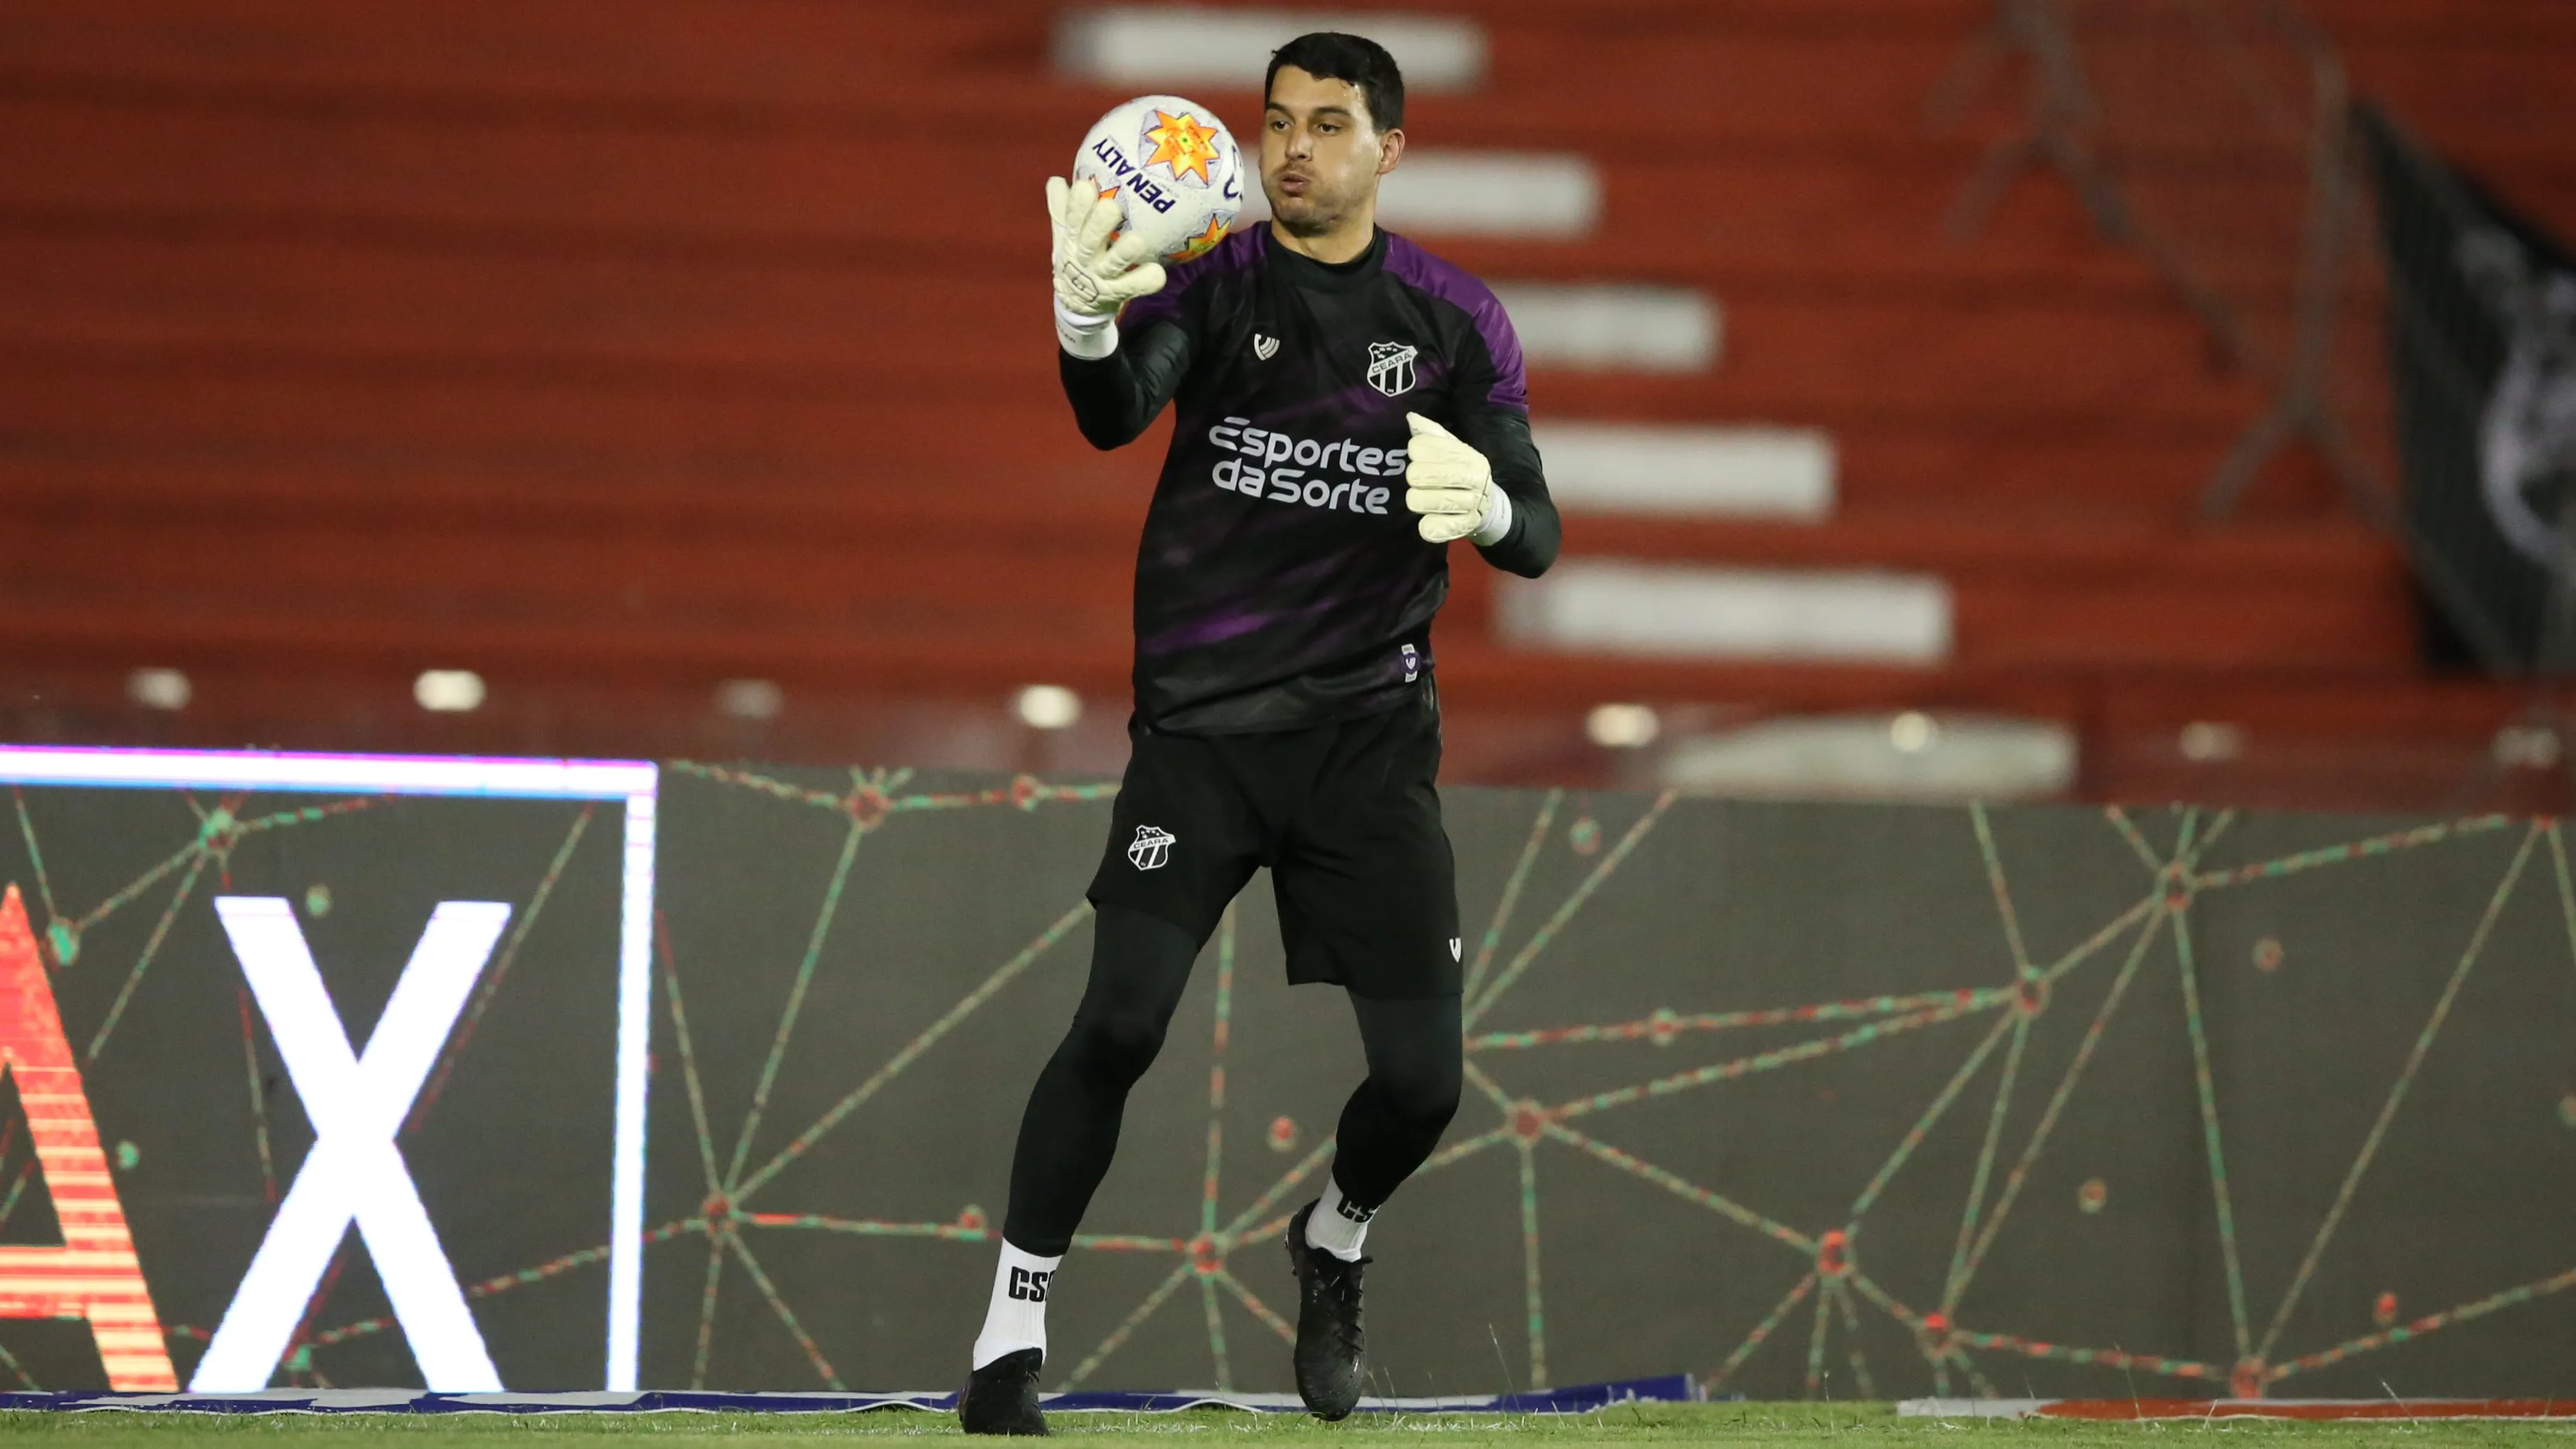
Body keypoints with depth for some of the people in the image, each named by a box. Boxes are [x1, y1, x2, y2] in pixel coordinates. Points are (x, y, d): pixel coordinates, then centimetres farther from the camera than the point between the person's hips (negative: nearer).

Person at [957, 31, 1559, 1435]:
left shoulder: (1454, 318, 3)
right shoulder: (1210, 281, -1)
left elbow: (1537, 536, 0)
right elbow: (1118, 414, -22)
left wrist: (1486, 507, -26)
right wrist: (1087, 329, -45)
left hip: (1369, 728, 2)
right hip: (1202, 721, -2)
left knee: (1421, 1077, -3)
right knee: (1120, 1020, -19)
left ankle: (1331, 1242, 31)